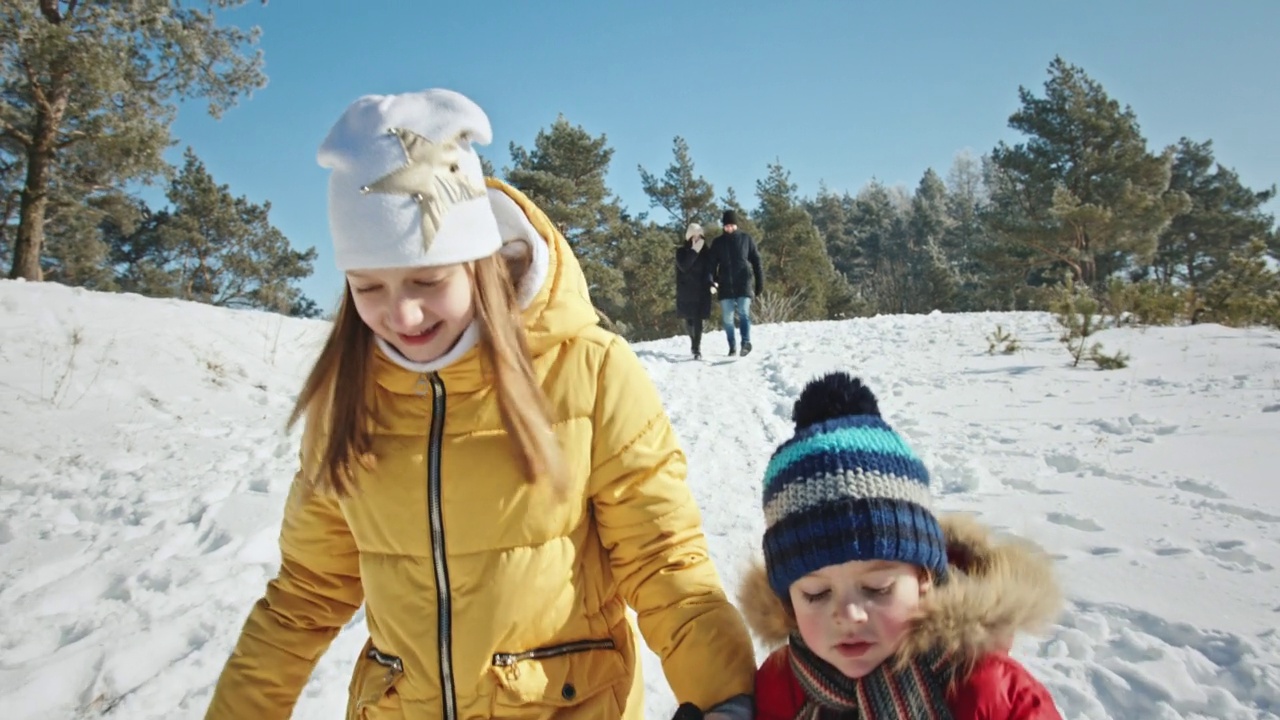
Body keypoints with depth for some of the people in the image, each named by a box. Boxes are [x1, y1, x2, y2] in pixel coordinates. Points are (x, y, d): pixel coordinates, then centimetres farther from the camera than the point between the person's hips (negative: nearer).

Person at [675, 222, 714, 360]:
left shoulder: (705, 251, 6)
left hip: (702, 291, 0)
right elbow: (683, 266, -17)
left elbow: (709, 269, 5)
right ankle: (694, 341, 37)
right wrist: (694, 251, -19)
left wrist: (711, 283, -14)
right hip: (686, 291, 0)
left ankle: (697, 349, -10)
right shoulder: (681, 251, 1)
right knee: (689, 320, 9)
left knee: (698, 320, -10)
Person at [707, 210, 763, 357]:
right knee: (727, 319, 3)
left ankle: (746, 342, -28)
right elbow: (712, 265, 8)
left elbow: (756, 262, 7)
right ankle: (732, 347, 13)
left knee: (744, 313, -18)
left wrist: (760, 285, 3)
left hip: (744, 284, -2)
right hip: (725, 286, 2)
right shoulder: (717, 242, 8)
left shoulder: (746, 239, 5)